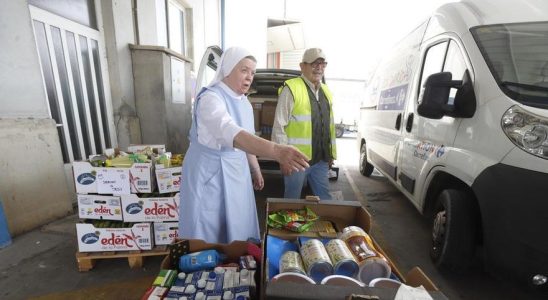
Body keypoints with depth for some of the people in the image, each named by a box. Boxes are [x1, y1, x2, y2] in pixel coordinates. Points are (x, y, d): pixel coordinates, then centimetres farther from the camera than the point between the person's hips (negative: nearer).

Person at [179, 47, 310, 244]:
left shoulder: (244, 102, 5)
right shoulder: (210, 98, -21)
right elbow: (233, 134, -41)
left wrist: (256, 170, 17)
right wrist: (277, 151, -53)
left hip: (237, 171, 7)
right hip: (210, 173, -7)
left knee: (237, 228, 18)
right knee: (209, 232, 7)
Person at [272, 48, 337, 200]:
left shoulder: (326, 91, 14)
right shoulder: (291, 89, -9)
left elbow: (330, 125, 17)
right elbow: (279, 127, -12)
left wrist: (332, 153, 15)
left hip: (321, 160, 6)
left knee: (325, 199, 16)